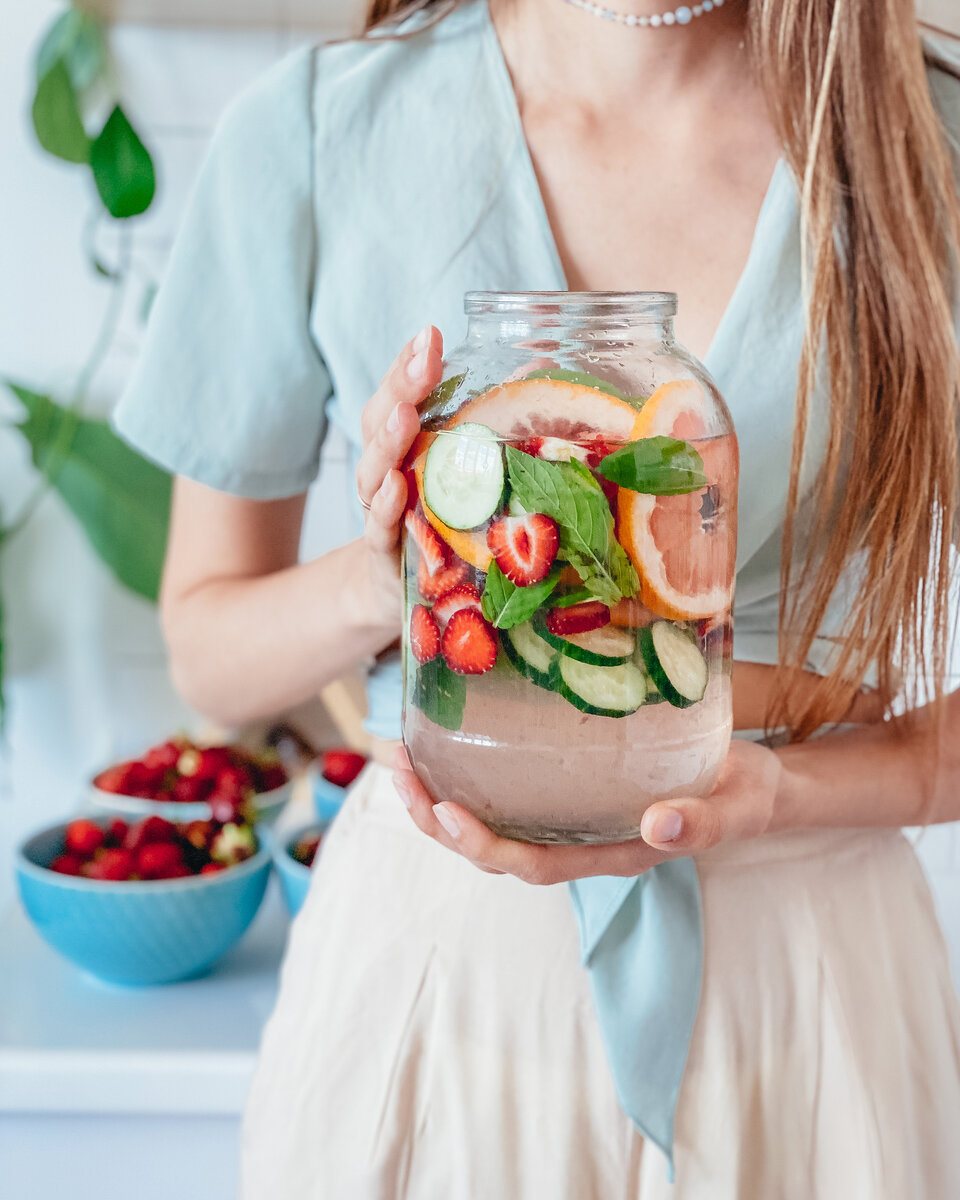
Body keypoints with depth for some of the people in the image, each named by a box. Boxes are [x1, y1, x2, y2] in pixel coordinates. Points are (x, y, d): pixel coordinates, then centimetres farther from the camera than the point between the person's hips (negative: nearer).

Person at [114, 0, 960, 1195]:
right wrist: (381, 582, -20)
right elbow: (205, 647, -1)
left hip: (810, 959, 1)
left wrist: (774, 789, -21)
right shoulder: (307, 131, -8)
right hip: (429, 953, 0)